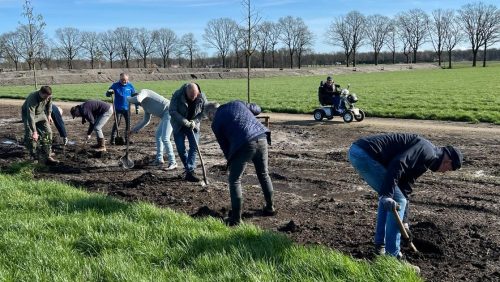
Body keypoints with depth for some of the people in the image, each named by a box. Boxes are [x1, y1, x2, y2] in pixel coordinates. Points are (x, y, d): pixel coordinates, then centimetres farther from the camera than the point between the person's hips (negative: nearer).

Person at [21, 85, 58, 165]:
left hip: (40, 114, 5)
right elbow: (31, 117, -39)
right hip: (28, 114, -5)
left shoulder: (48, 96, -21)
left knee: (48, 132, -4)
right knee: (30, 136, -14)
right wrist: (34, 132, -40)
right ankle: (35, 157, -1)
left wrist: (49, 114, 7)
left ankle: (46, 156, -1)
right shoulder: (32, 99, -38)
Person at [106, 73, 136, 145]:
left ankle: (127, 139, 18)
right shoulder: (115, 85, -5)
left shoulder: (130, 86, 0)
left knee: (128, 123, 6)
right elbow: (107, 94, -1)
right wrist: (109, 92, -25)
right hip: (118, 108, -2)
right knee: (116, 123, -6)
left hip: (127, 108, 3)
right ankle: (112, 139, 0)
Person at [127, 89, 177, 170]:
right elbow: (146, 121, 29)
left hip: (169, 111, -11)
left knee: (165, 138, -13)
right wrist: (135, 129, 30)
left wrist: (128, 98, -5)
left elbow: (137, 99, -26)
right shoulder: (145, 105, 22)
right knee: (158, 135, 17)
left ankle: (172, 162, -9)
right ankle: (159, 159, 26)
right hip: (165, 115, 11)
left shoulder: (143, 92, -3)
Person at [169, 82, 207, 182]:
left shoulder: (202, 97, -18)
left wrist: (195, 121, -20)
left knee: (194, 147, -9)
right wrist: (185, 122, -29)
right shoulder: (177, 95, -24)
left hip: (193, 125, 1)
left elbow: (204, 111, -5)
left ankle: (190, 171, -7)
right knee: (181, 148, -1)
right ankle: (188, 168, 19)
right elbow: (172, 111, -22)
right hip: (179, 125, -1)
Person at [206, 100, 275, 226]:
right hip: (261, 138, 5)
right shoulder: (236, 103, 22)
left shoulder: (216, 123, 11)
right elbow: (257, 109, 31)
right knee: (264, 174, 24)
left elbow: (224, 146, 14)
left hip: (244, 145, -5)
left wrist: (231, 161, 26)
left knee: (234, 180, 8)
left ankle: (236, 218, 7)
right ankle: (270, 207, 37)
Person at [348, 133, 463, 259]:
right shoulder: (427, 151, -4)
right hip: (365, 154, -11)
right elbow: (398, 164, -22)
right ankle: (392, 255, 3)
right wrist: (387, 195, -25)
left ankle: (380, 245, 30)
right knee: (397, 199, -3)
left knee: (388, 197, 25)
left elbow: (404, 188, 28)